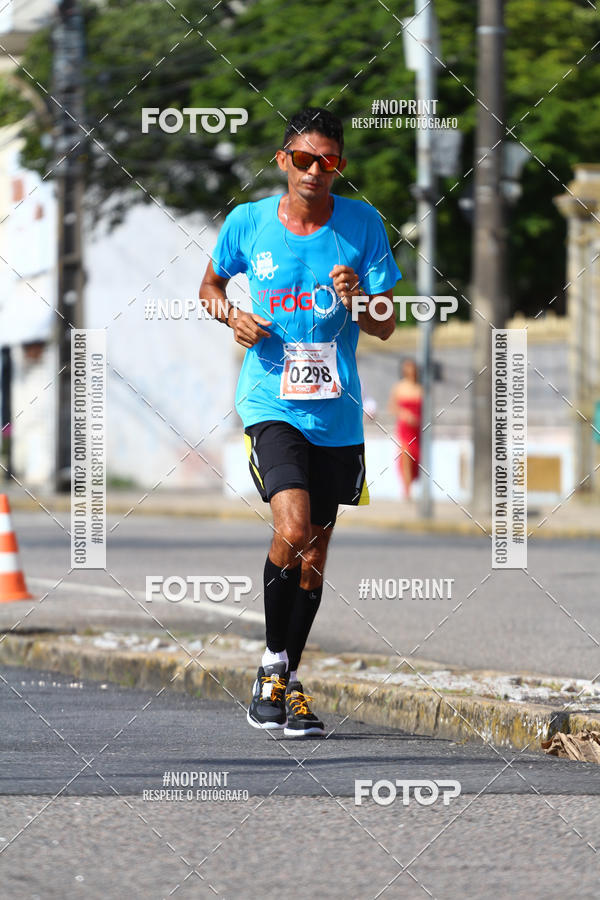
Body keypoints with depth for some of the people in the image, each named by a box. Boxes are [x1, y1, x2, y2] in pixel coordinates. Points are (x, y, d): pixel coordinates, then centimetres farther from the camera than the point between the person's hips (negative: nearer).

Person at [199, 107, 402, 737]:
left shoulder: (363, 225, -1)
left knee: (315, 551, 9)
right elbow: (210, 286, 17)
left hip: (336, 412, 3)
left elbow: (385, 327, 2)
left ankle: (289, 681, 25)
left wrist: (357, 300, -20)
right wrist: (231, 316, -4)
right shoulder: (248, 222, -1)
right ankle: (272, 664, -5)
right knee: (292, 529, -22)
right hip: (269, 402, -3)